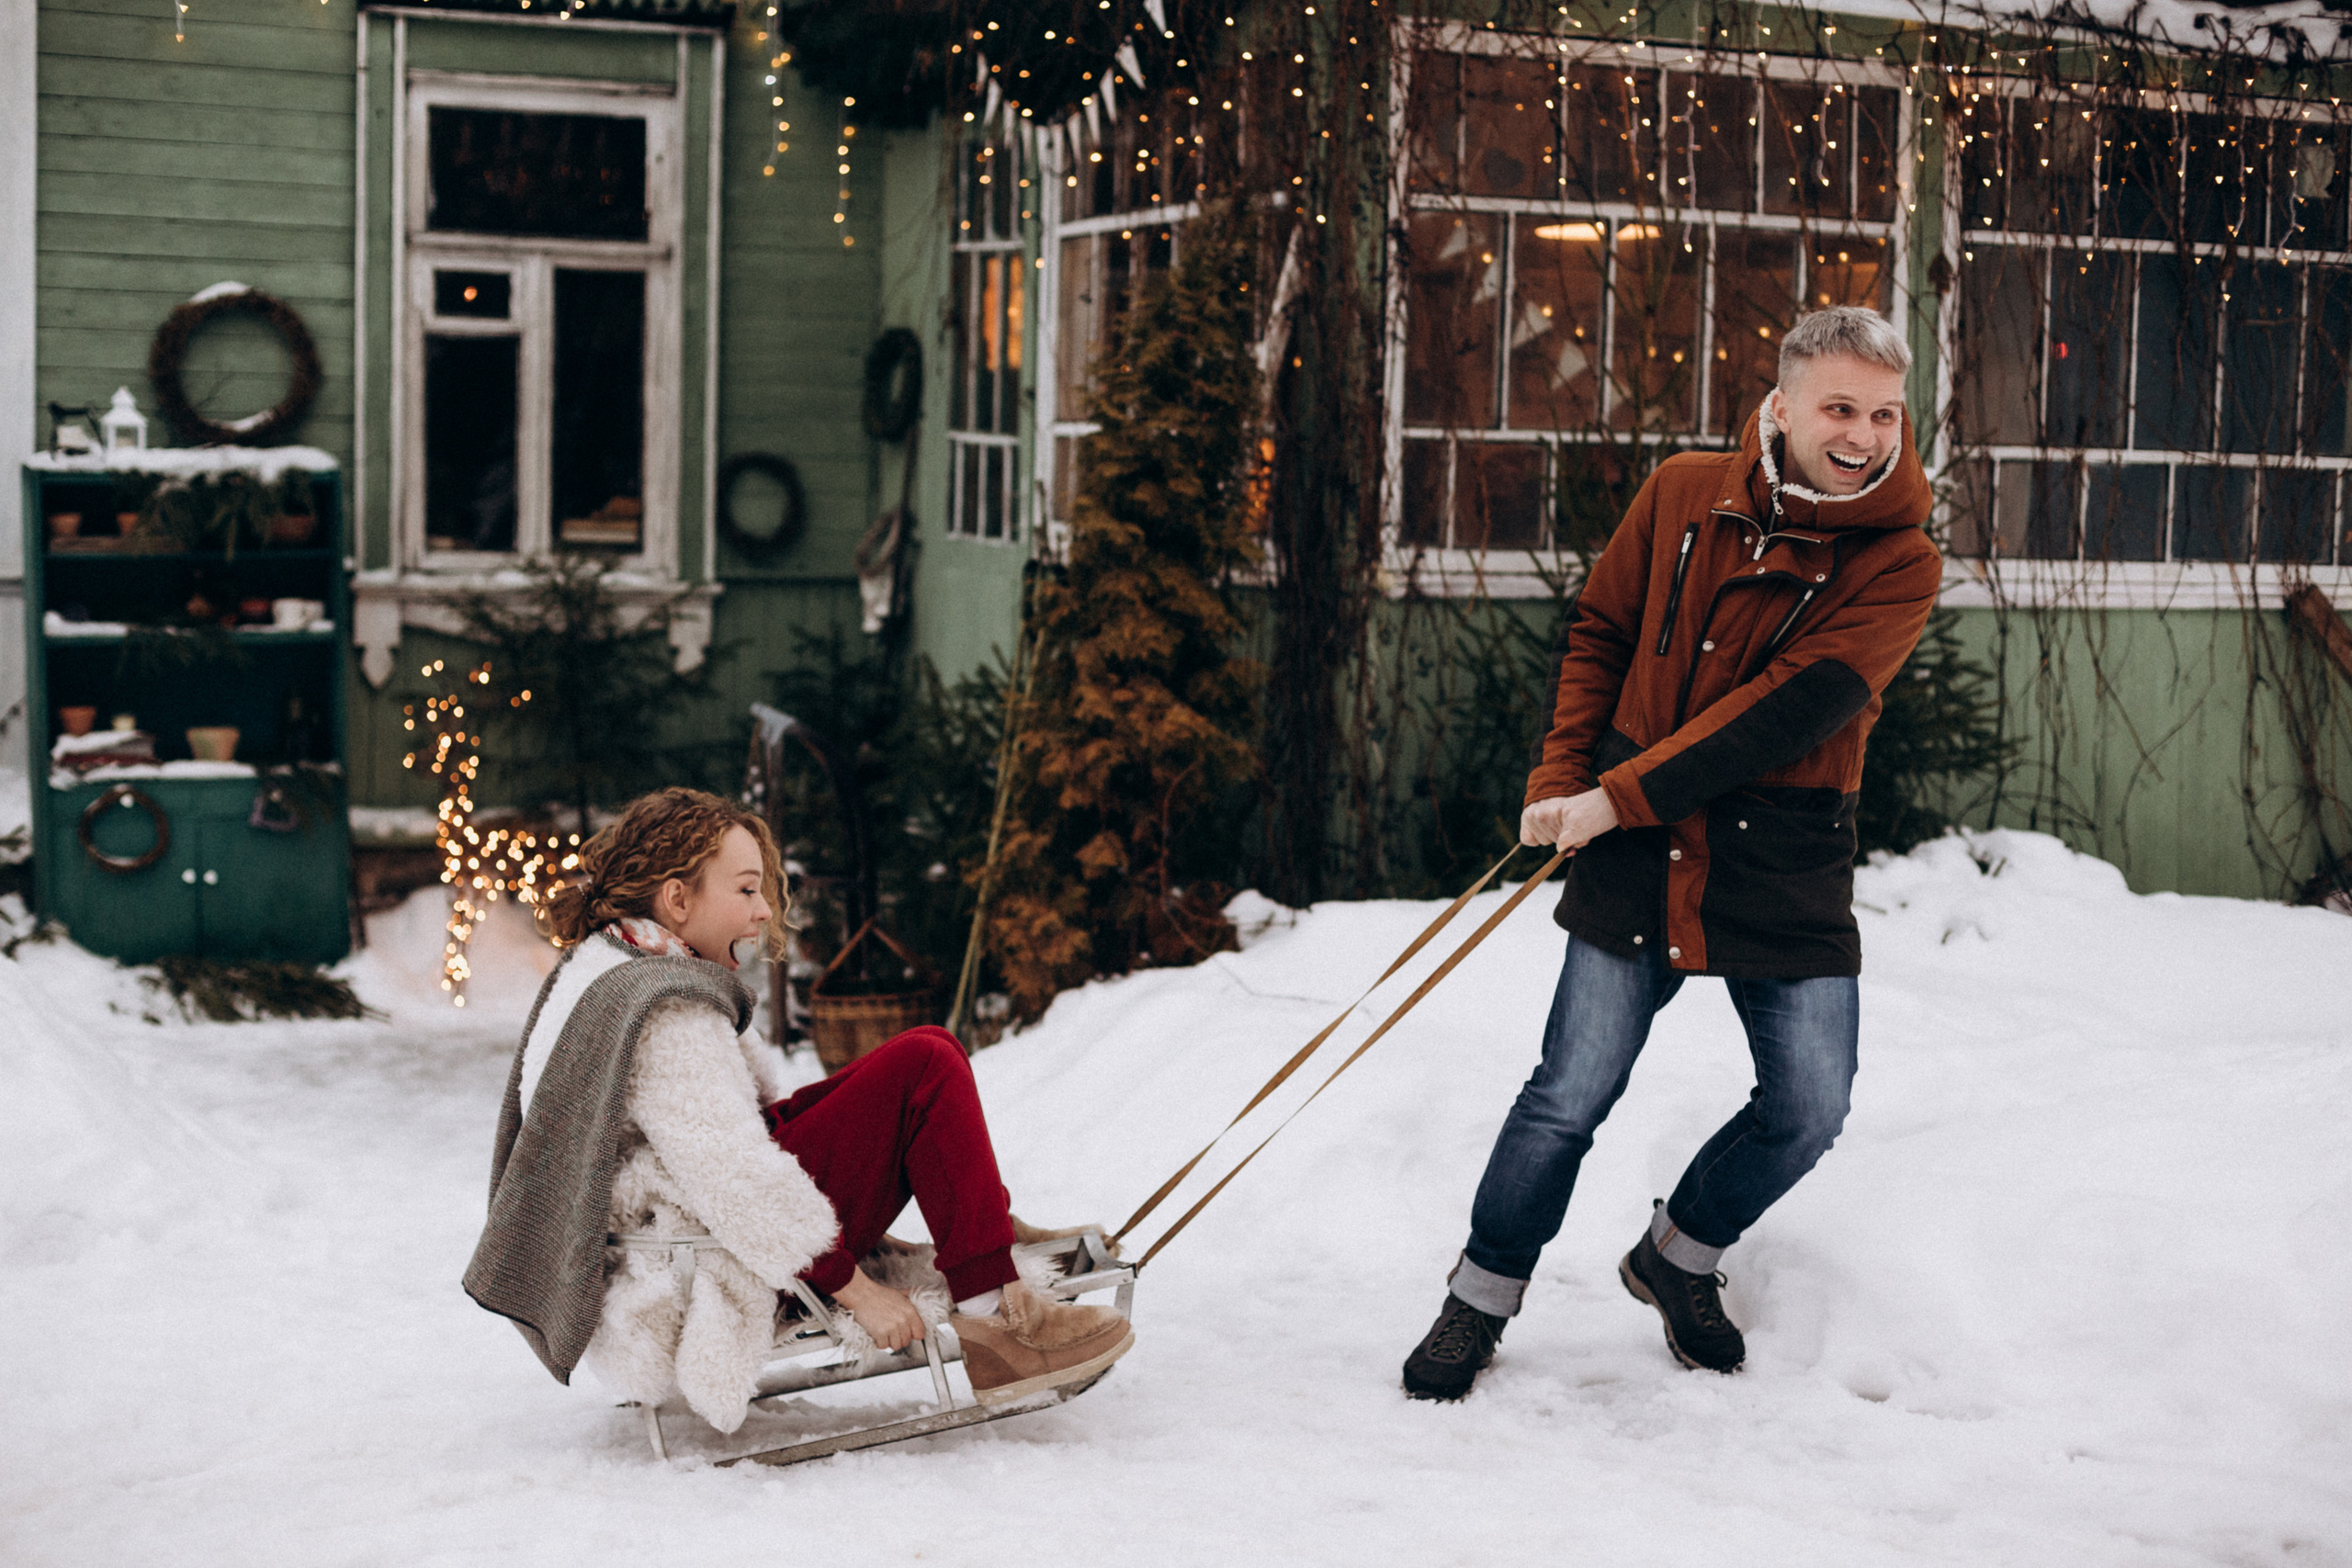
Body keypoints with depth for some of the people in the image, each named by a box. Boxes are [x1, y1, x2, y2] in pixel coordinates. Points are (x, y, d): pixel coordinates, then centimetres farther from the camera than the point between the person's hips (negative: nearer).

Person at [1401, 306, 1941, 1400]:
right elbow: (1600, 631, 11)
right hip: (1637, 856, 0)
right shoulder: (1683, 497, 1)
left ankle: (1677, 1257, 29)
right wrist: (1559, 778, -1)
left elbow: (1791, 711, -17)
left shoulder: (1898, 562, -8)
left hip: (1788, 870, 0)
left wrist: (1623, 794, -20)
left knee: (1808, 1107, 0)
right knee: (1570, 1096, 0)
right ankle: (1482, 1296, 21)